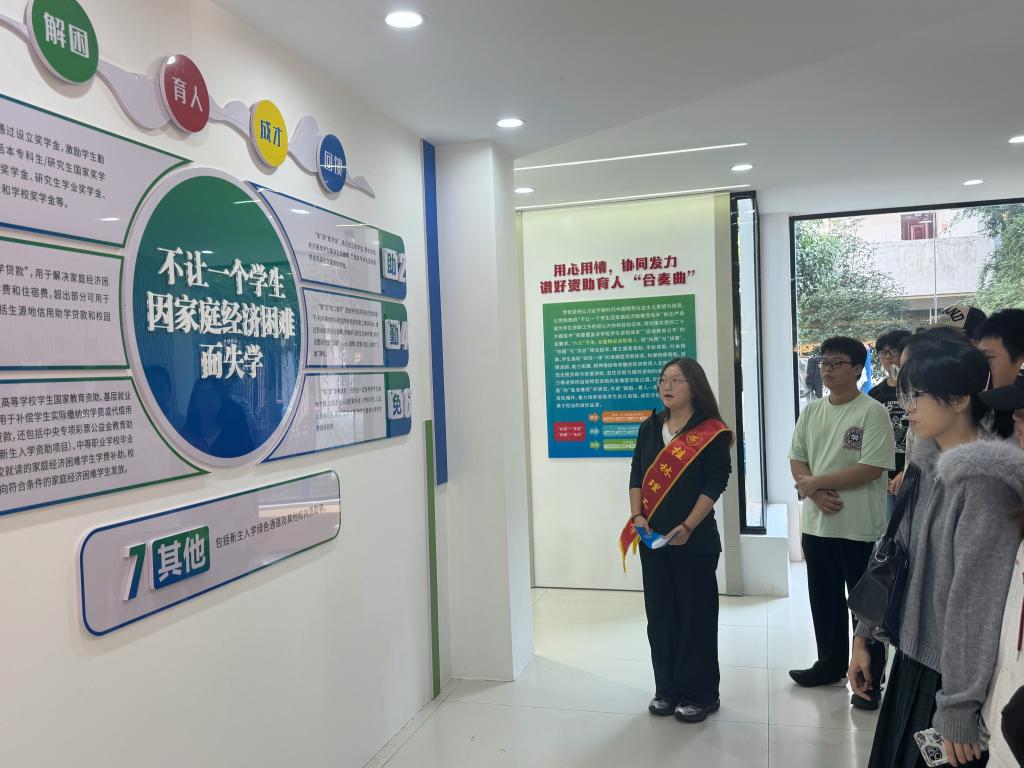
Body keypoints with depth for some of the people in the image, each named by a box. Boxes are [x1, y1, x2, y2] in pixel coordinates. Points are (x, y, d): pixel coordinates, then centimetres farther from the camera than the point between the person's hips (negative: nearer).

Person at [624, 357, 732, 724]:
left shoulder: (712, 432, -6)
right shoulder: (649, 428, 10)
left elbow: (714, 485, -11)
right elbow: (637, 476, 8)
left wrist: (687, 527, -19)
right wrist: (637, 517, -7)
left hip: (695, 539, -5)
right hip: (652, 538, 5)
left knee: (695, 615, 3)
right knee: (660, 614, 10)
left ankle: (699, 694, 17)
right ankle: (667, 689, 23)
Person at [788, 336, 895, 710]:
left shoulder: (872, 412, -11)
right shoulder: (811, 412, 8)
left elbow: (872, 468, -19)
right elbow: (797, 460, 9)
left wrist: (815, 481, -14)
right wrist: (815, 493, -10)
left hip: (860, 527, -6)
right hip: (816, 523, 6)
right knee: (824, 601, 17)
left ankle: (870, 680, 19)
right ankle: (831, 665, 34)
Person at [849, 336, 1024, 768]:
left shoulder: (983, 477, -21)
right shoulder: (930, 465, 4)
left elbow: (976, 599, -21)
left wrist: (959, 707, -18)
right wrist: (864, 637, 10)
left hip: (955, 675, -7)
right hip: (913, 656, 7)